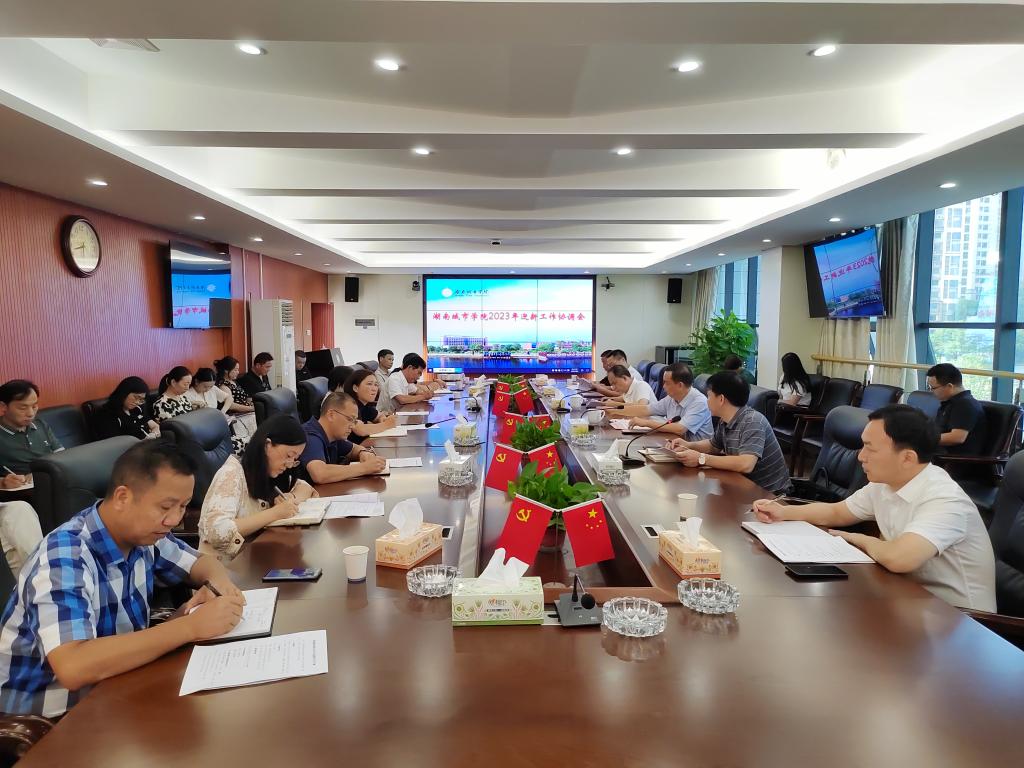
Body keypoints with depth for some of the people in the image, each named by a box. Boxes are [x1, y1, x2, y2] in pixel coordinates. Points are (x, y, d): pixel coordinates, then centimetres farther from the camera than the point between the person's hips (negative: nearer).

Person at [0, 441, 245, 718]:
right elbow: (73, 667, -39)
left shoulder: (140, 533, -5)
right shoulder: (65, 557, -26)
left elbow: (202, 561, 11)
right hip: (47, 719, -6)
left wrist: (217, 583, -13)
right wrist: (191, 627, -36)